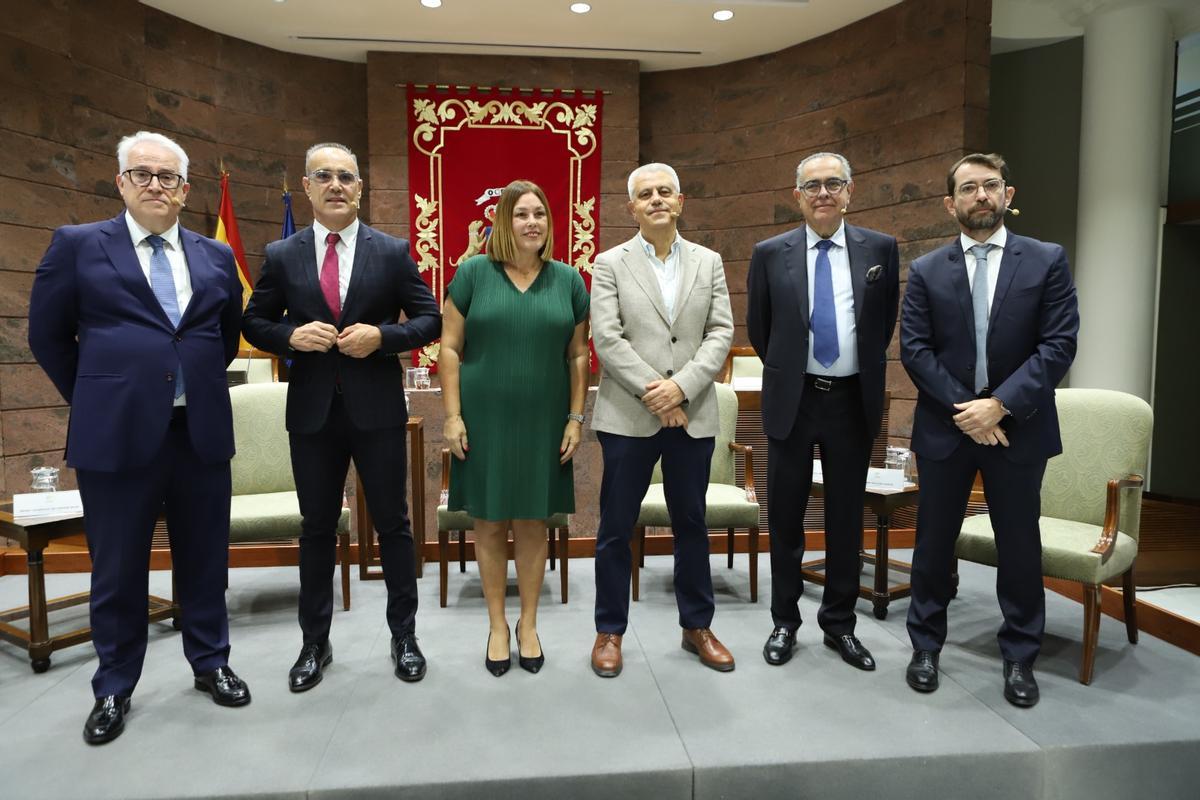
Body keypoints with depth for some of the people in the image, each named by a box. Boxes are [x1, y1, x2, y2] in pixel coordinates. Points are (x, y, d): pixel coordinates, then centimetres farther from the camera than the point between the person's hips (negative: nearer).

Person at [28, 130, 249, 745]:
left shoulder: (216, 257, 9)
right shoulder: (78, 245, 2)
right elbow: (48, 336, 7)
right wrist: (93, 399, 8)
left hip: (202, 433, 3)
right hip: (117, 434, -2)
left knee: (204, 558, 13)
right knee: (118, 570, 9)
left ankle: (210, 664, 31)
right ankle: (114, 689, 28)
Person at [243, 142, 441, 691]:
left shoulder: (393, 251, 1)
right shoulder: (281, 256, 4)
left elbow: (430, 320, 1)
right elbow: (254, 323, 9)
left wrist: (382, 335, -16)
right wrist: (292, 335, -11)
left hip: (377, 409, -1)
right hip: (312, 411, 2)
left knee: (392, 524, 8)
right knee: (317, 528, 12)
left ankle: (404, 636, 25)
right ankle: (315, 643, 29)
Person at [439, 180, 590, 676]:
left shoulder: (568, 280, 4)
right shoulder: (472, 273, -1)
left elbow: (579, 355, 6)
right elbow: (449, 348, -1)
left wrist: (576, 419, 1)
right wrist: (452, 415, -7)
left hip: (543, 423, 1)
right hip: (484, 420, -1)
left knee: (533, 524, 10)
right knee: (490, 523, 9)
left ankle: (529, 624, 28)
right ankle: (497, 625, 26)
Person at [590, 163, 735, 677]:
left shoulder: (708, 263, 10)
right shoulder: (610, 264, 2)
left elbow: (721, 333, 1)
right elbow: (607, 339, -7)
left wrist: (681, 387, -13)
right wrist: (653, 393, -14)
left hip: (693, 414, 3)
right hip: (629, 416, -2)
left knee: (691, 524, 14)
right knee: (616, 529, 6)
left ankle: (697, 626, 30)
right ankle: (609, 631, 22)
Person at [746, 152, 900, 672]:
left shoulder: (880, 249, 2)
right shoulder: (771, 254, -1)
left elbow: (886, 321, 12)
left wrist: (865, 369, 13)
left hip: (854, 400, 1)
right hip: (792, 400, 0)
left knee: (846, 518, 10)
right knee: (786, 518, 8)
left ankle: (840, 624, 27)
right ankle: (785, 623, 25)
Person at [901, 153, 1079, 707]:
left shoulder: (1047, 261, 1)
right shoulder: (926, 271, 3)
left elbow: (1059, 344, -6)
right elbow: (914, 349, -3)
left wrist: (1000, 404, -16)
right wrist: (962, 408, -13)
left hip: (1018, 427, 0)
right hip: (945, 427, 1)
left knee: (1020, 545, 9)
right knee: (934, 541, 9)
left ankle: (1019, 657, 26)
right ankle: (925, 645, 25)